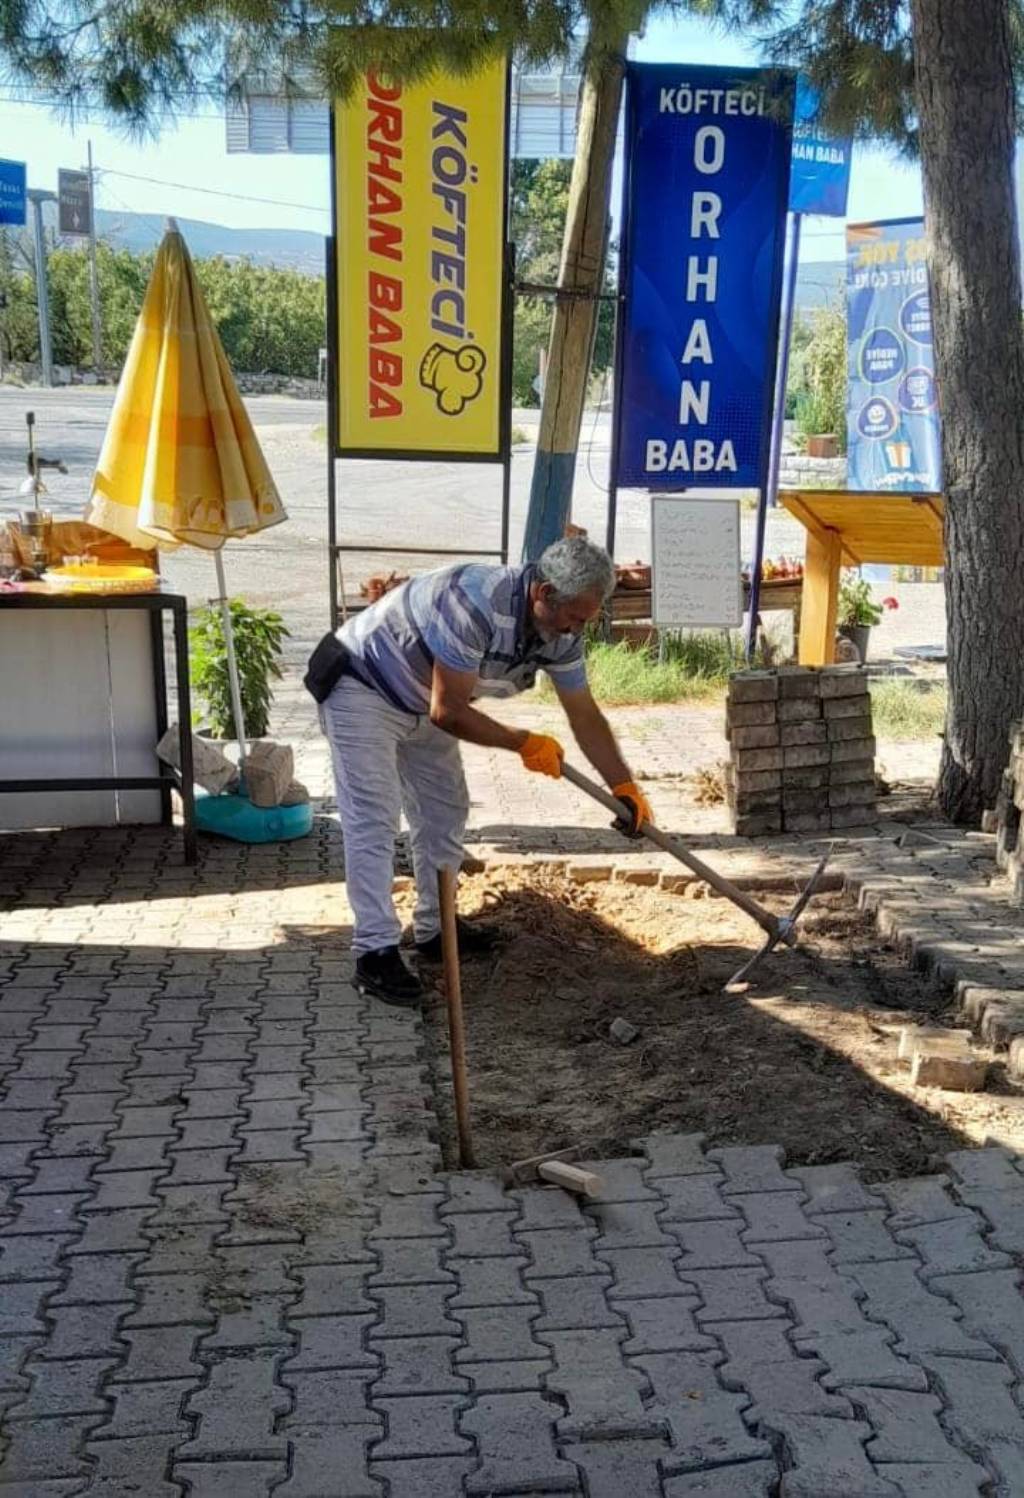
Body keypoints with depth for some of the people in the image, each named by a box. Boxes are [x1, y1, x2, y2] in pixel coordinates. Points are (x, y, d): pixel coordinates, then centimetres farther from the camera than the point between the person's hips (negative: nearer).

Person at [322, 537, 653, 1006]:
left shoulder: (559, 630, -11)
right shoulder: (476, 604, -37)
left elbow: (584, 714, 0)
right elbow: (449, 711, -30)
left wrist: (625, 786, -5)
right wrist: (524, 743, -20)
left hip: (419, 703, 9)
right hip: (362, 688, -9)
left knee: (445, 810, 12)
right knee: (373, 820, -14)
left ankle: (435, 928, 24)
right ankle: (375, 952, -12)